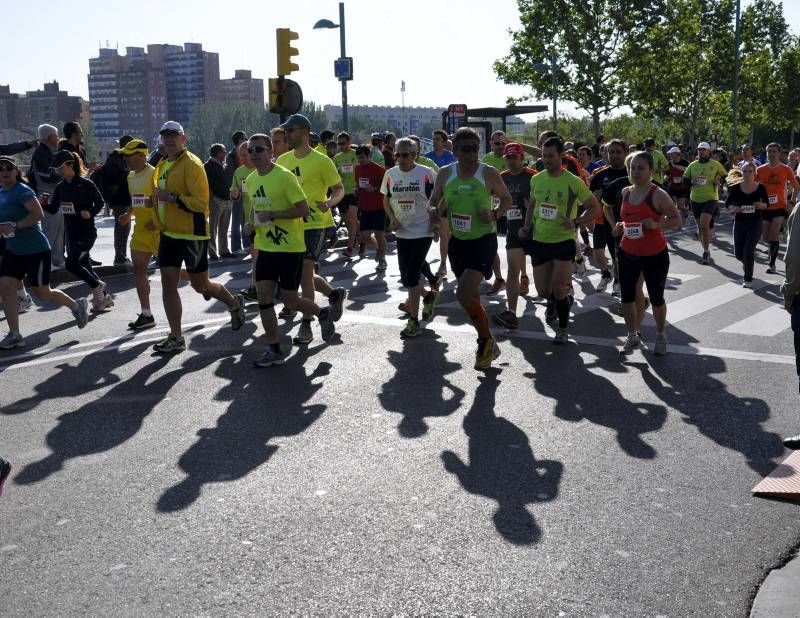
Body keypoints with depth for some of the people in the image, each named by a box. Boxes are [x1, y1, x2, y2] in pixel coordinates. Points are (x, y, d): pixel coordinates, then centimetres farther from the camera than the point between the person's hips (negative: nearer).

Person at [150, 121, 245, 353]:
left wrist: (172, 197, -27)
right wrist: (159, 222, 23)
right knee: (168, 283, 2)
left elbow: (201, 203, -22)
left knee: (200, 285, 4)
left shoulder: (192, 164, -14)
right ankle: (176, 338, 8)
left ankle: (235, 303, 32)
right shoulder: (162, 166, 12)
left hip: (192, 235, -7)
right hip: (169, 235, 8)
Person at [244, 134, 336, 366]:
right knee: (264, 298, 1)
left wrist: (272, 215, -21)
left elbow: (303, 209, -16)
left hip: (290, 248, -6)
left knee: (290, 301, 0)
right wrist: (252, 223, 3)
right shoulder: (251, 180, 9)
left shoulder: (285, 176, -14)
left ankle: (322, 314, 30)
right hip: (265, 247, 7)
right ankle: (273, 350, 11)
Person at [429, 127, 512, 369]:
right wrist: (436, 211, -8)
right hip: (457, 241, 5)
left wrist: (494, 214, -16)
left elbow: (507, 199, 3)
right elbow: (434, 201, 14)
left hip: (483, 240, -5)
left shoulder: (489, 173, -10)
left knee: (464, 295, -19)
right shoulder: (445, 174, -1)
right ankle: (487, 344, 34)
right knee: (471, 295, 14)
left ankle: (486, 342, 2)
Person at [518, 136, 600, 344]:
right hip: (539, 240, 4)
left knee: (558, 289, -6)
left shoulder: (574, 182, -10)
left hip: (564, 240, -4)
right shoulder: (536, 180, 4)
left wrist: (576, 222, -20)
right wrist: (527, 226, 6)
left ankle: (563, 330, 15)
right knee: (543, 290, 7)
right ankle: (553, 302, 44)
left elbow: (594, 208, -5)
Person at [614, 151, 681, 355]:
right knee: (627, 295, 6)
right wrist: (621, 226, 4)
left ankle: (660, 335, 29)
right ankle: (633, 336, 22)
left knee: (656, 297, 7)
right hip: (628, 253, 5)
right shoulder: (626, 192, 6)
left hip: (655, 255, -5)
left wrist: (656, 224, -25)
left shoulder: (658, 195, -13)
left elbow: (677, 220, -10)